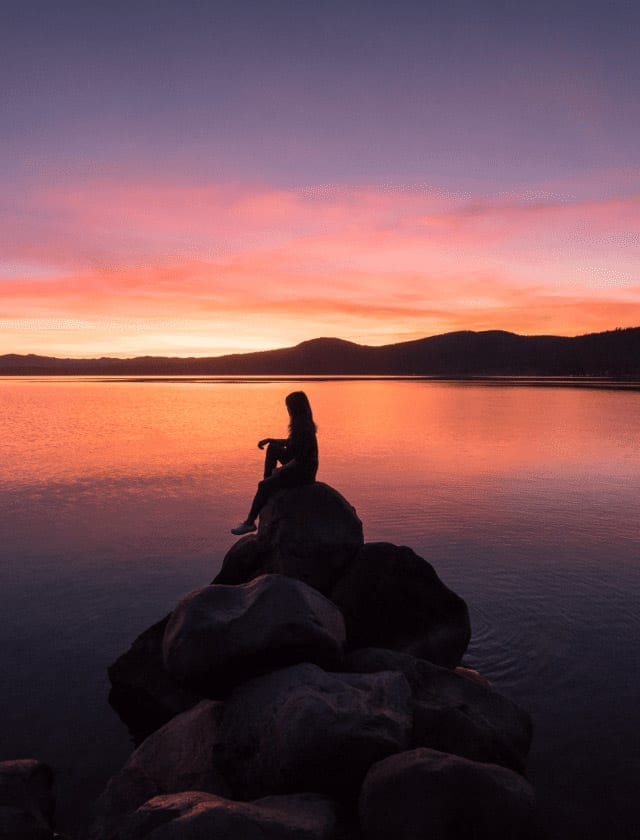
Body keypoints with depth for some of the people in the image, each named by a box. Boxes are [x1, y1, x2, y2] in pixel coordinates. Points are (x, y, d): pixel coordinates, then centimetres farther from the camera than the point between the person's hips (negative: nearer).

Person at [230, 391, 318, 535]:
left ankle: (250, 522, -8)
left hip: (303, 472, -10)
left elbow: (299, 461, -26)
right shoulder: (303, 425, 4)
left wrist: (281, 470, -13)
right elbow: (291, 442, 21)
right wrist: (270, 440, 12)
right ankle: (268, 490, 22)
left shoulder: (304, 430, -25)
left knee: (264, 485, -15)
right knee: (273, 448, 20)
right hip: (299, 465, 10)